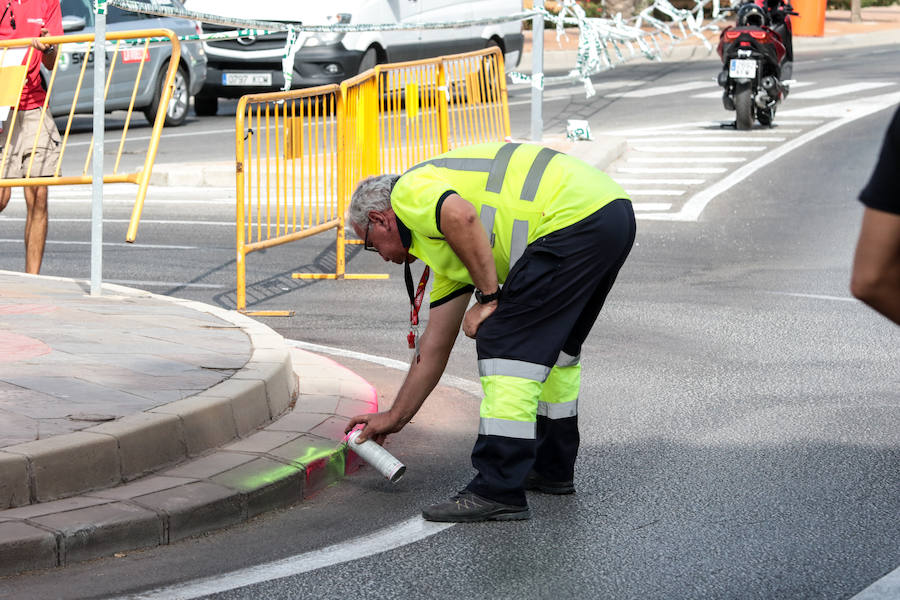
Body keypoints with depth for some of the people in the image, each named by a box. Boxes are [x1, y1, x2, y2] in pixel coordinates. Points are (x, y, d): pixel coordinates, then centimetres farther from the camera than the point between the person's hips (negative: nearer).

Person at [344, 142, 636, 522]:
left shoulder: (409, 192, 5)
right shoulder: (446, 246, 30)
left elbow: (462, 217, -20)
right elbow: (435, 348, 33)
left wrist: (489, 299, -10)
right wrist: (394, 418, 41)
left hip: (574, 218, -10)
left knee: (505, 343, -5)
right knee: (555, 344, 27)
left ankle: (498, 492, -4)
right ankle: (553, 468, 37)